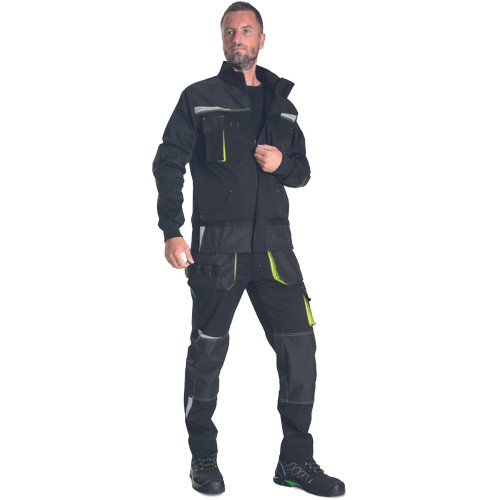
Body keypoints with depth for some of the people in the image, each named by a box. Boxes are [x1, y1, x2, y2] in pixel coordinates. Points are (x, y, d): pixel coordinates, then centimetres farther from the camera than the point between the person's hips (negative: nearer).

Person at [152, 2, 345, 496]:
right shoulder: (199, 98, 5)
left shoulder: (282, 103, 17)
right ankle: (203, 457, 21)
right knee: (208, 350, 4)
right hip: (217, 246, -3)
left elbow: (302, 171, 22)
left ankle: (296, 460, 12)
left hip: (273, 245, 4)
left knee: (299, 345, -2)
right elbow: (168, 163, 1)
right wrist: (172, 231, -8)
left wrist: (283, 163, -2)